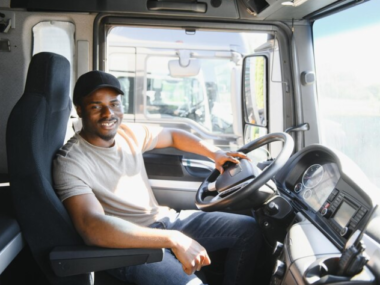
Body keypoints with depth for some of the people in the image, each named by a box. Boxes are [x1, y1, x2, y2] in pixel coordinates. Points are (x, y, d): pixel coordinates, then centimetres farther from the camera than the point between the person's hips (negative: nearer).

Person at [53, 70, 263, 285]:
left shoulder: (130, 134, 3)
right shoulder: (71, 162, -17)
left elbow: (172, 135, 23)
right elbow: (93, 229, -32)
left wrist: (215, 153, 6)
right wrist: (174, 240, -35)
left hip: (165, 220, 8)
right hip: (130, 247, -7)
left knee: (248, 229, 3)